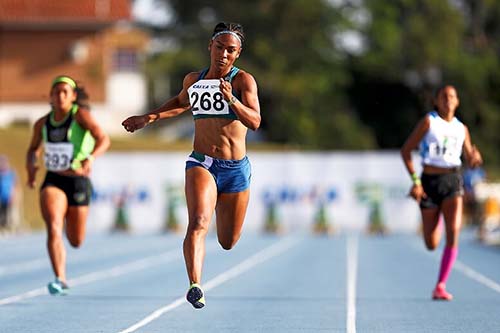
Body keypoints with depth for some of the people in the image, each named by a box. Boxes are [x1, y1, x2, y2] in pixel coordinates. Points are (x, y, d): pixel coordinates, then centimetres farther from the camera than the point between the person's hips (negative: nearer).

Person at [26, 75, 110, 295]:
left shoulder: (81, 114, -8)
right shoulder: (42, 123, 5)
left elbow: (103, 139, -19)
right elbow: (33, 149, 22)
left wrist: (91, 157, -39)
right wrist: (30, 166, 0)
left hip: (78, 181, -2)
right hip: (53, 181, 2)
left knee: (76, 241, 10)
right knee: (53, 229, -23)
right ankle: (60, 279, -24)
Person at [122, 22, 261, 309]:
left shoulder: (243, 80, -5)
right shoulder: (194, 80, 6)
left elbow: (255, 122, -18)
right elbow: (182, 103, 30)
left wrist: (231, 100, -32)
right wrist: (149, 118, 23)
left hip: (236, 169, -1)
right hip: (201, 163, 1)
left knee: (228, 242, 15)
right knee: (198, 223, -27)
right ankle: (195, 286, -37)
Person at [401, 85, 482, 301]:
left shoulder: (461, 128, 9)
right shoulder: (429, 121, -3)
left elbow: (470, 159, 18)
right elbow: (406, 150, -3)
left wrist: (474, 158, -7)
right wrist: (415, 181, -12)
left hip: (453, 181, 2)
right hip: (429, 182, -2)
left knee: (453, 233, -19)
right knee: (432, 245, 6)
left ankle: (440, 286, -13)